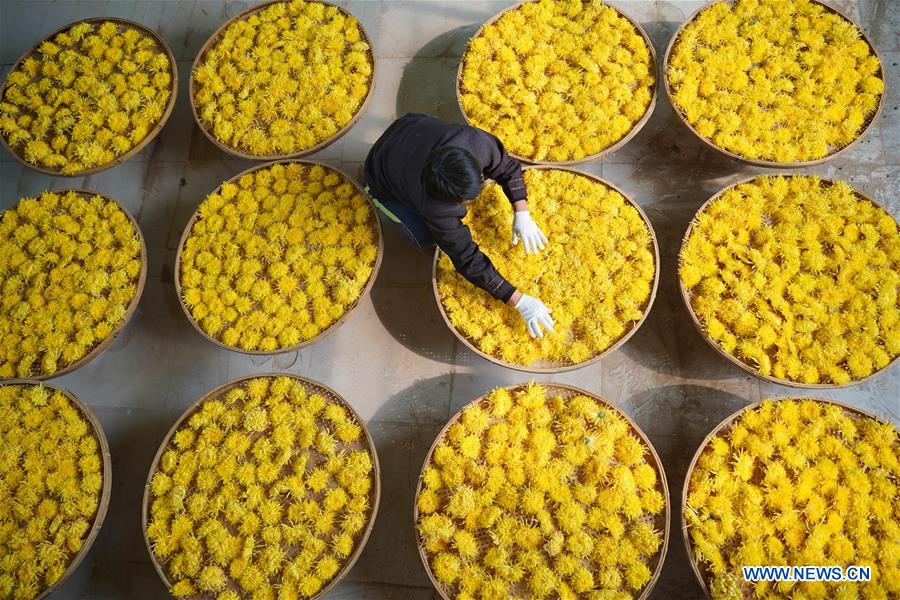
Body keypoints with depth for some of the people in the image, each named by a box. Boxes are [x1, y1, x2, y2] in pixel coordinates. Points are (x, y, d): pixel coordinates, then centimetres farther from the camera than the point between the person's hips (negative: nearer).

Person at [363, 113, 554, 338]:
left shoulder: (478, 142, -37)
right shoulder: (437, 210, -44)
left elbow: (509, 169, -15)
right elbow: (469, 261, -38)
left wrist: (522, 215, -26)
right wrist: (520, 302, -39)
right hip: (382, 178, -4)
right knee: (426, 237, -13)